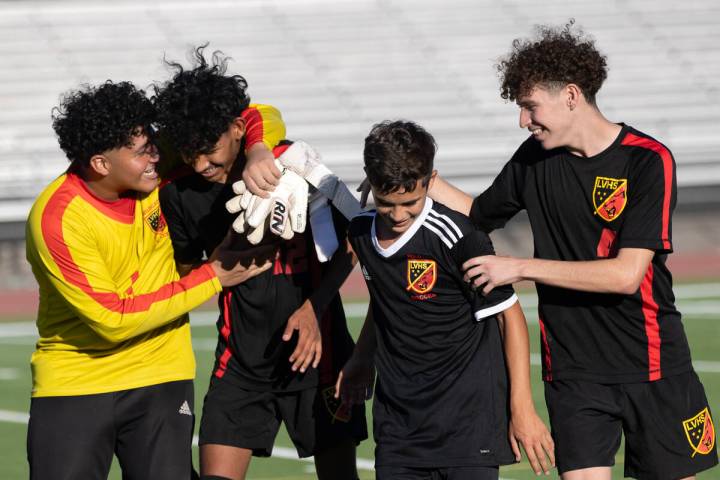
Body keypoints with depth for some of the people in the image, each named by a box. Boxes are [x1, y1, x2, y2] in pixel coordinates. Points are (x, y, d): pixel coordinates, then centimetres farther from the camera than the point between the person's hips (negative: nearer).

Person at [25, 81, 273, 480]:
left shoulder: (160, 170, -7)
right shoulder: (57, 217, -21)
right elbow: (112, 320, -21)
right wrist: (212, 278, -16)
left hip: (160, 376, 4)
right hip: (73, 383, -4)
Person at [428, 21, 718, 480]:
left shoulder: (648, 161, -11)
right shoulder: (534, 158, 4)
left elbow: (626, 273, -19)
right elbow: (478, 216, 22)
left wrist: (521, 267, -17)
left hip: (652, 364, -2)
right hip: (573, 370, 3)